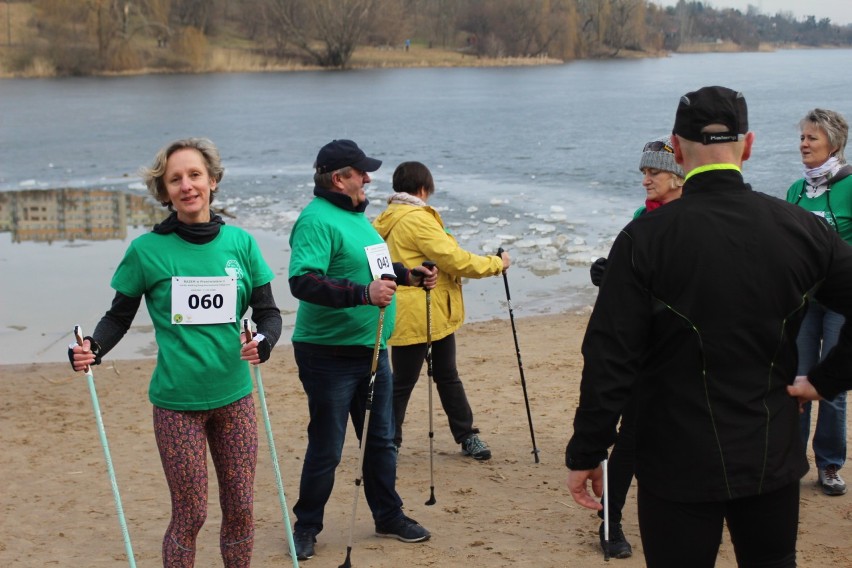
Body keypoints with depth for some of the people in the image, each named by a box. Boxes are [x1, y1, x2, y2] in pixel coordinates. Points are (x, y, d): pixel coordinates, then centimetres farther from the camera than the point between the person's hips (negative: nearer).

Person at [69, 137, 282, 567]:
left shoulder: (240, 243, 1)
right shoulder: (147, 250, -5)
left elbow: (267, 311, 6)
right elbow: (119, 316, 4)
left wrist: (264, 340, -16)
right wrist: (94, 347, -16)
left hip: (234, 397, 3)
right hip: (177, 403, -3)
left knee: (241, 509, 8)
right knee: (190, 514, 1)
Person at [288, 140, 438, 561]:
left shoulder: (356, 215, 11)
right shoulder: (316, 219, -18)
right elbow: (302, 281, -31)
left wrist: (409, 275, 11)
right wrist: (363, 293, -37)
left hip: (372, 350, 9)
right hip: (330, 355, -8)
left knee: (381, 438, 17)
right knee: (326, 447, 3)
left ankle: (389, 516, 32)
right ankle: (307, 527, 21)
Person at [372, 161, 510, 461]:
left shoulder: (386, 220, 12)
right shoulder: (416, 219, -18)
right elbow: (454, 259, -18)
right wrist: (496, 264, -7)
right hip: (416, 316, -10)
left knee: (448, 376, 15)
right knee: (403, 382, 0)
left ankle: (466, 435, 23)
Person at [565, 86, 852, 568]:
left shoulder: (646, 238, -15)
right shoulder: (801, 228, -5)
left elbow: (610, 359, -17)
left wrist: (586, 454, -9)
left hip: (679, 466, -3)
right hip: (774, 458, 3)